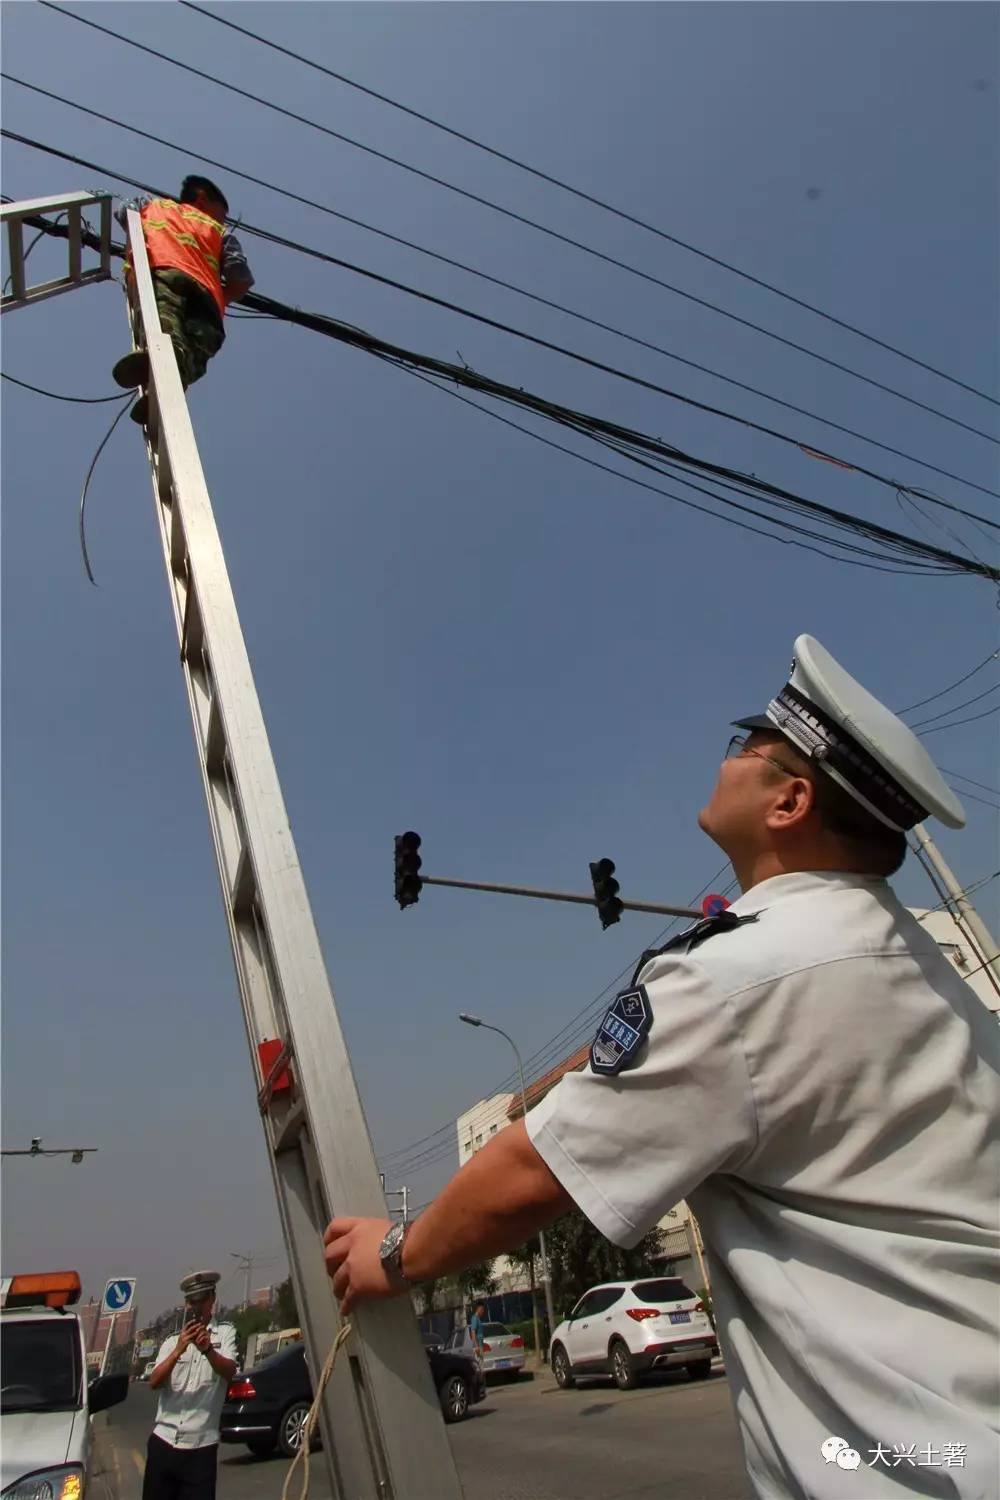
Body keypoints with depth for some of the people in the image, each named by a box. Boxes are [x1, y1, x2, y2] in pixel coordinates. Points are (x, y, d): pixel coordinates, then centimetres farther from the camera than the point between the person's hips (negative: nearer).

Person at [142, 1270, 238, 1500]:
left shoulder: (225, 1333, 2)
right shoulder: (172, 1342, 13)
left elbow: (229, 1372, -16)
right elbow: (153, 1383, -5)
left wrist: (208, 1350, -36)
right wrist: (178, 1351, -24)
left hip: (200, 1446, -3)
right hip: (163, 1441, 3)